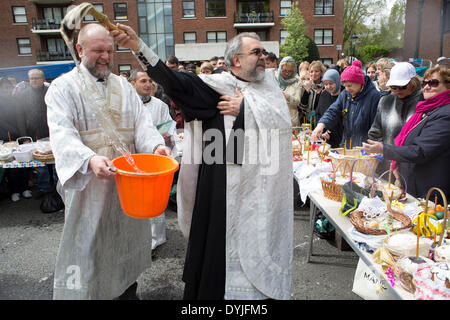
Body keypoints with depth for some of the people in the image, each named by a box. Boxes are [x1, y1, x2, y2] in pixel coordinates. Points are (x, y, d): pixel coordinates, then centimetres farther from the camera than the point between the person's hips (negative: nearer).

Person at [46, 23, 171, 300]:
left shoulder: (123, 86, 12)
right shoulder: (63, 87, -2)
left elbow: (142, 121, 3)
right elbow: (62, 133, -16)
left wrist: (155, 144, -18)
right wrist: (89, 159, -35)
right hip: (87, 182, -4)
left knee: (128, 236, 16)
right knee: (88, 242, 4)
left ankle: (128, 289, 35)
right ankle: (81, 290, 24)